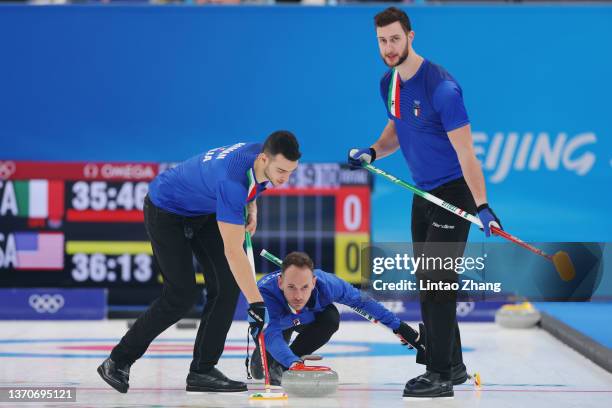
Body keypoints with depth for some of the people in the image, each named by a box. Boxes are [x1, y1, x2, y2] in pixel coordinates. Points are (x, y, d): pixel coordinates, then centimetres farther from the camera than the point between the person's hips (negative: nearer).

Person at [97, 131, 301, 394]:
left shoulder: (263, 155, -16)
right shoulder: (231, 180, -40)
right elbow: (233, 252, -40)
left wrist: (251, 208, 1)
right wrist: (256, 303, -41)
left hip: (203, 210, 8)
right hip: (166, 211, -8)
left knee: (227, 285, -6)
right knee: (181, 295, -13)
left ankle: (202, 371, 0)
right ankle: (118, 362, 2)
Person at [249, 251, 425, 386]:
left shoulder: (326, 283, -39)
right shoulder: (265, 291, -47)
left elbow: (360, 300, -22)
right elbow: (271, 335, -54)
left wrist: (398, 326, -15)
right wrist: (292, 361, -73)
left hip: (306, 318, 1)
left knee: (331, 318, -26)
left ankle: (279, 365, -9)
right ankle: (263, 359, 10)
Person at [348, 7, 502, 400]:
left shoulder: (441, 87, -23)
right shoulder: (389, 83, 3)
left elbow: (465, 149, -24)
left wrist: (482, 206, -29)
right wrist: (374, 151, -1)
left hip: (454, 193, -9)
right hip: (424, 193, 9)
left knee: (438, 284, -11)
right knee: (427, 284, 12)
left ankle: (440, 376, -7)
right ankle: (453, 366, 23)